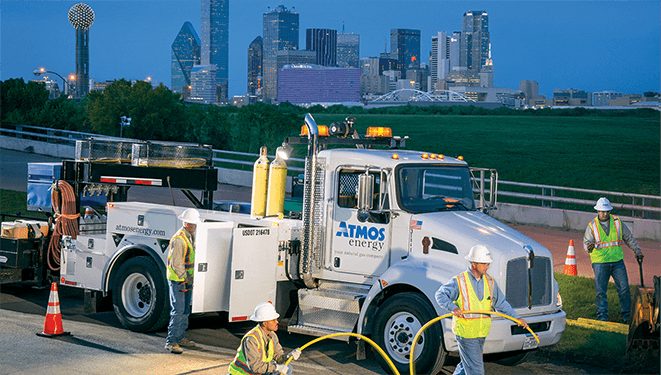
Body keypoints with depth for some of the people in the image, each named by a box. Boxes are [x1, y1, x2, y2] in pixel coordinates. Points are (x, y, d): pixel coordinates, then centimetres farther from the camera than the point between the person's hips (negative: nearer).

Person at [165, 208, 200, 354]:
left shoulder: (190, 236, 12)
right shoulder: (179, 239, -20)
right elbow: (176, 263, -21)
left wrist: (190, 279, 15)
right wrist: (185, 279, -17)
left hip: (187, 279, 9)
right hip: (177, 280, -9)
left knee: (185, 310, 15)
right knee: (178, 311, -10)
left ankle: (180, 338, 25)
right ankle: (171, 341, -8)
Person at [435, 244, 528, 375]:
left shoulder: (490, 282, 6)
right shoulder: (459, 281, -12)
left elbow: (501, 303, 12)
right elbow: (440, 294, -9)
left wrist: (516, 317, 0)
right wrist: (453, 307, -27)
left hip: (481, 333, 6)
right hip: (465, 333, -6)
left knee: (467, 364, 19)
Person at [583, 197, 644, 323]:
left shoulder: (617, 222, 5)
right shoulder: (592, 226, -1)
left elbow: (628, 238, 13)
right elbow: (586, 242, -3)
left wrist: (637, 251, 10)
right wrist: (589, 247, -26)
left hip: (617, 262, 2)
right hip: (600, 263, -2)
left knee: (624, 288, 0)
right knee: (601, 291, -3)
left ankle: (627, 315, 12)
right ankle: (602, 316, 8)